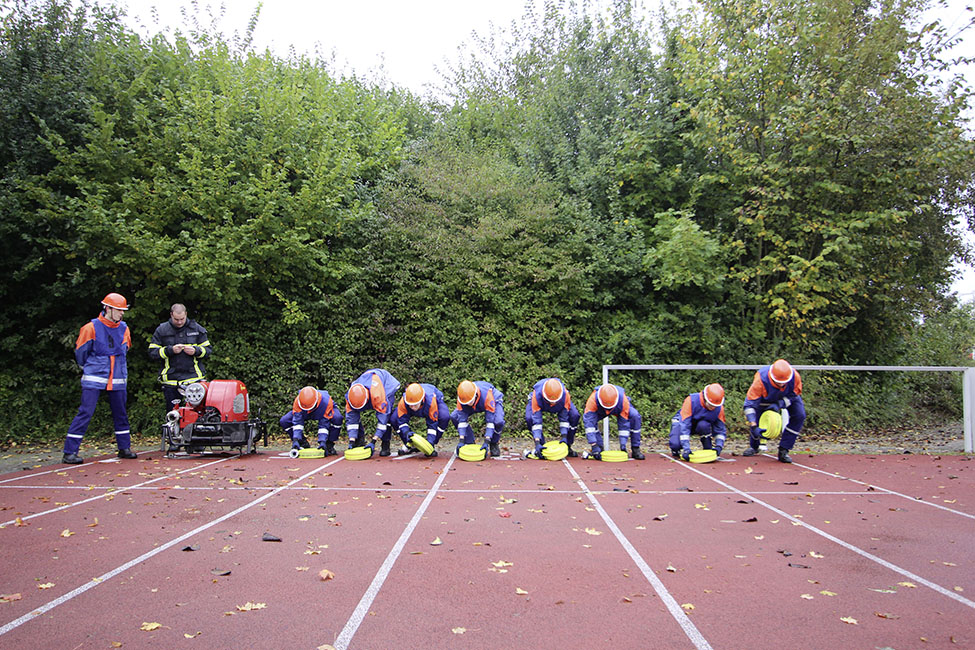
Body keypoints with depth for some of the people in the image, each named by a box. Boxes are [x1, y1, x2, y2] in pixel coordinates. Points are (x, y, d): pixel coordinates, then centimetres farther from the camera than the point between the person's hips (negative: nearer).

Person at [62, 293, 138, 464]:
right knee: (85, 413, -8)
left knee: (120, 413, 11)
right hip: (94, 380, -5)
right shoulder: (91, 328, -6)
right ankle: (69, 452, -3)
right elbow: (80, 352, 3)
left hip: (117, 380, 5)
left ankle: (124, 447, 23)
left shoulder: (124, 329, 9)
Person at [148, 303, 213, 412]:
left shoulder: (197, 328, 7)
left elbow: (208, 349, 11)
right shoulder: (161, 330, 5)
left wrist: (196, 351, -9)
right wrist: (170, 350, -12)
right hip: (170, 379, 0)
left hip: (194, 378, 0)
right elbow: (152, 352, 2)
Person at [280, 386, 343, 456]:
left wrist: (322, 441, -44)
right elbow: (297, 421, -34)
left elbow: (324, 424, -35)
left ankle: (329, 445, -17)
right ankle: (303, 444, -4)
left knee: (337, 419, -38)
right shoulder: (298, 401, -35)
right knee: (284, 422, -19)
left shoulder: (326, 402, -40)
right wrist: (296, 440, -43)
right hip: (305, 414, 3)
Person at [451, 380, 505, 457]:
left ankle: (494, 444, -4)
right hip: (475, 404, 4)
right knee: (454, 417, -19)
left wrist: (486, 442, -40)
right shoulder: (462, 397, -33)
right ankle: (470, 443, -4)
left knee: (498, 421, -36)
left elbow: (490, 420, -39)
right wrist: (461, 441, -32)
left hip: (494, 400, -4)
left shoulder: (486, 395, -44)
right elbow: (462, 419, -28)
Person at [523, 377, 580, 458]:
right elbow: (536, 420, -41)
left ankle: (567, 447, -6)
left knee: (574, 416, -25)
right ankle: (541, 446, -11)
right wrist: (537, 443, -45)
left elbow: (564, 418, -27)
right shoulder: (537, 395, -43)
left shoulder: (564, 394, -39)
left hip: (559, 406, 1)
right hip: (541, 404, -1)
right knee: (529, 418, -31)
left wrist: (564, 437, -35)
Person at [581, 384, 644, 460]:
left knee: (635, 416, -29)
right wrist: (594, 446, -47)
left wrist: (623, 445, -33)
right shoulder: (593, 399, -42)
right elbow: (589, 422, -43)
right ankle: (599, 448, -15)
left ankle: (635, 449, -15)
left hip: (619, 410, 0)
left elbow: (624, 423, -29)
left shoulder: (623, 400, -38)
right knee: (587, 417, -31)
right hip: (600, 411, 0)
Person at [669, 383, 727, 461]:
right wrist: (686, 448, -41)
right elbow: (684, 425, -35)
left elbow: (720, 430, -9)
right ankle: (676, 451, 6)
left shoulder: (719, 408, -20)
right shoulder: (691, 401, -32)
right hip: (682, 422, -3)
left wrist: (719, 446, -28)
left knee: (703, 425, -36)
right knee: (676, 444, -31)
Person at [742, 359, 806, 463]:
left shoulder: (795, 377, -37)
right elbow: (749, 404, -39)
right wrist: (754, 427, -49)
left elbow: (795, 395, -18)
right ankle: (753, 447, 28)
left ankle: (783, 451, -11)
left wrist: (780, 404, -37)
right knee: (755, 421, -9)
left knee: (800, 415, -22)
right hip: (765, 399, -1)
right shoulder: (761, 380, -42)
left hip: (787, 397, 1)